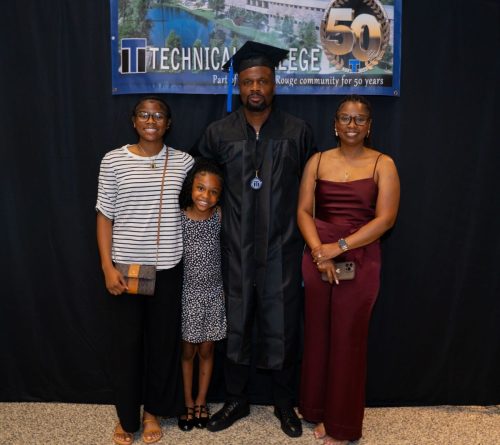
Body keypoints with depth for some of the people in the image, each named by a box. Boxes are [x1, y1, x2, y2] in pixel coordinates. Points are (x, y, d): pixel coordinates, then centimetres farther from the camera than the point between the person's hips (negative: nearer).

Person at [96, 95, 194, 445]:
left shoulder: (183, 161, 1)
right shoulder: (113, 160, -2)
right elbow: (105, 216, -2)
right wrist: (107, 266, -8)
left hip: (167, 267, 1)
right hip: (125, 266, -1)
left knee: (163, 339, 10)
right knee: (125, 341, 6)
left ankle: (152, 410, 31)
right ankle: (127, 417, 26)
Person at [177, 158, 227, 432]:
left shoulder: (220, 216, -7)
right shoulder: (178, 218, -12)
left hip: (213, 294, 1)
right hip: (187, 293, -1)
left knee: (206, 351, 15)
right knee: (188, 352, 13)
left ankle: (201, 401, 33)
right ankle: (188, 403, 31)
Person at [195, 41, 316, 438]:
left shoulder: (298, 132, -2)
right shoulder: (219, 133, 0)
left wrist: (305, 232, 6)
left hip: (282, 249, -1)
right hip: (237, 249, 1)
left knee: (282, 327, 9)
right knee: (235, 326, 12)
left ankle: (285, 403, 29)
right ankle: (236, 400, 31)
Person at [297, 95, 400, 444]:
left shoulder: (383, 164, -1)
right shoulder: (318, 161, 7)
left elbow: (386, 218, -9)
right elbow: (303, 211, 1)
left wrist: (340, 246, -16)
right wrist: (318, 251, -15)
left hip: (360, 260, -2)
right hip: (318, 257, 3)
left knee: (348, 339, 4)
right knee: (318, 334, 9)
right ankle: (320, 412, 28)